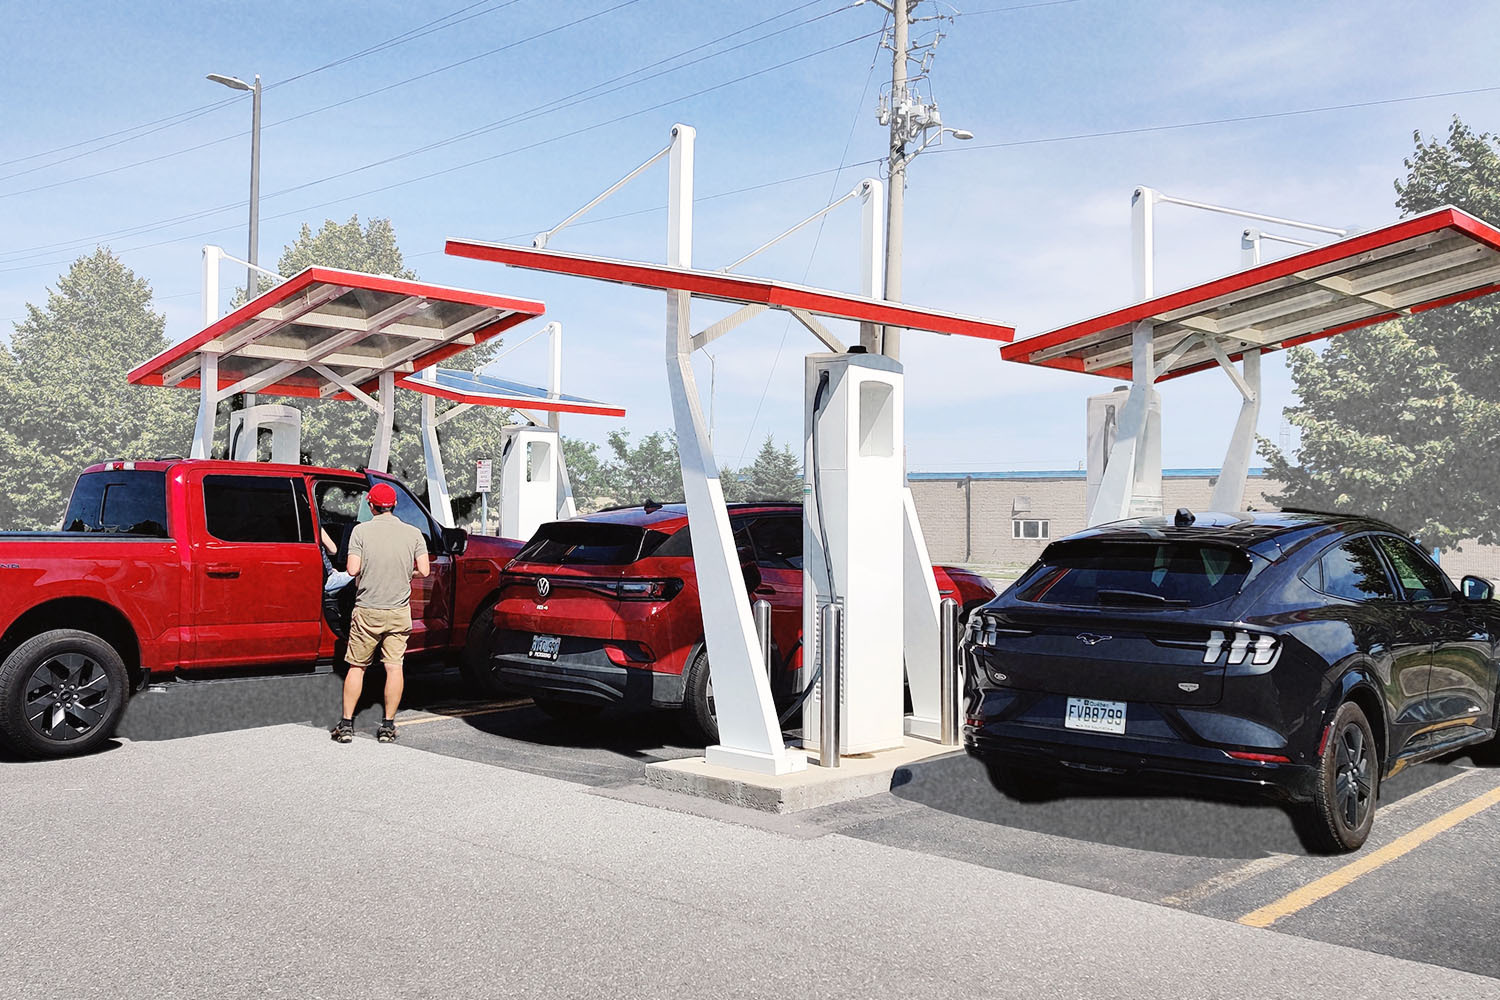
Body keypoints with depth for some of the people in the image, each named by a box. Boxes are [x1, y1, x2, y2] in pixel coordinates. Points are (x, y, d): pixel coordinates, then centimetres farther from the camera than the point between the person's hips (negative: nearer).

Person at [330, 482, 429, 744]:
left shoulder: (361, 531, -7)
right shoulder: (413, 533, -1)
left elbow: (352, 569, -11)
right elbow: (424, 571, -3)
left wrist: (367, 567, 11)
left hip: (367, 610, -1)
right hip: (399, 611, 1)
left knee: (357, 667, 10)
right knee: (394, 667, 6)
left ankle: (346, 725, 11)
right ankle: (388, 726, 8)